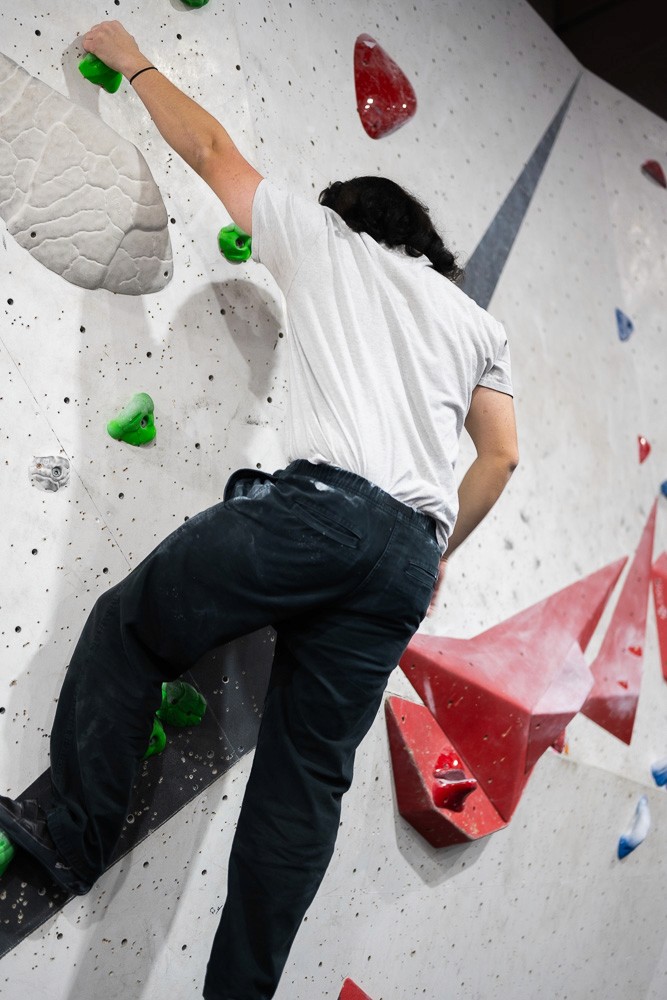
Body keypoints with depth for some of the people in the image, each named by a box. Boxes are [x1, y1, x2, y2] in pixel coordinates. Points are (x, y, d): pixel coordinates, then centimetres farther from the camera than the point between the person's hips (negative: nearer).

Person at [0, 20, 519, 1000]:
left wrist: (133, 60, 42)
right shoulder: (477, 320, 27)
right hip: (408, 550, 5)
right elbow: (501, 455, 18)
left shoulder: (322, 236, 19)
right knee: (310, 778, 11)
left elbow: (209, 147, 26)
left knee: (126, 628, 16)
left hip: (316, 504, -5)